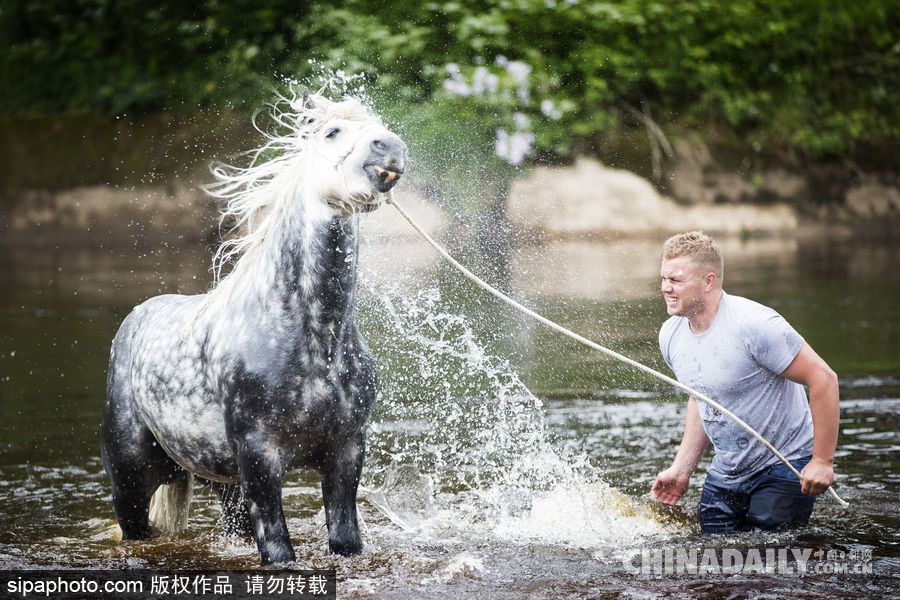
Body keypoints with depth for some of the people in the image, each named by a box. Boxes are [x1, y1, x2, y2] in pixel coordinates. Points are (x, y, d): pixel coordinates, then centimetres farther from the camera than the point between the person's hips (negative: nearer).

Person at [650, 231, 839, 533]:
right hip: (726, 472, 7)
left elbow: (823, 379, -21)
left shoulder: (755, 325, -24)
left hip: (785, 467, -7)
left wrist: (822, 461, -21)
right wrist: (681, 469, 11)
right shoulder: (670, 335, 0)